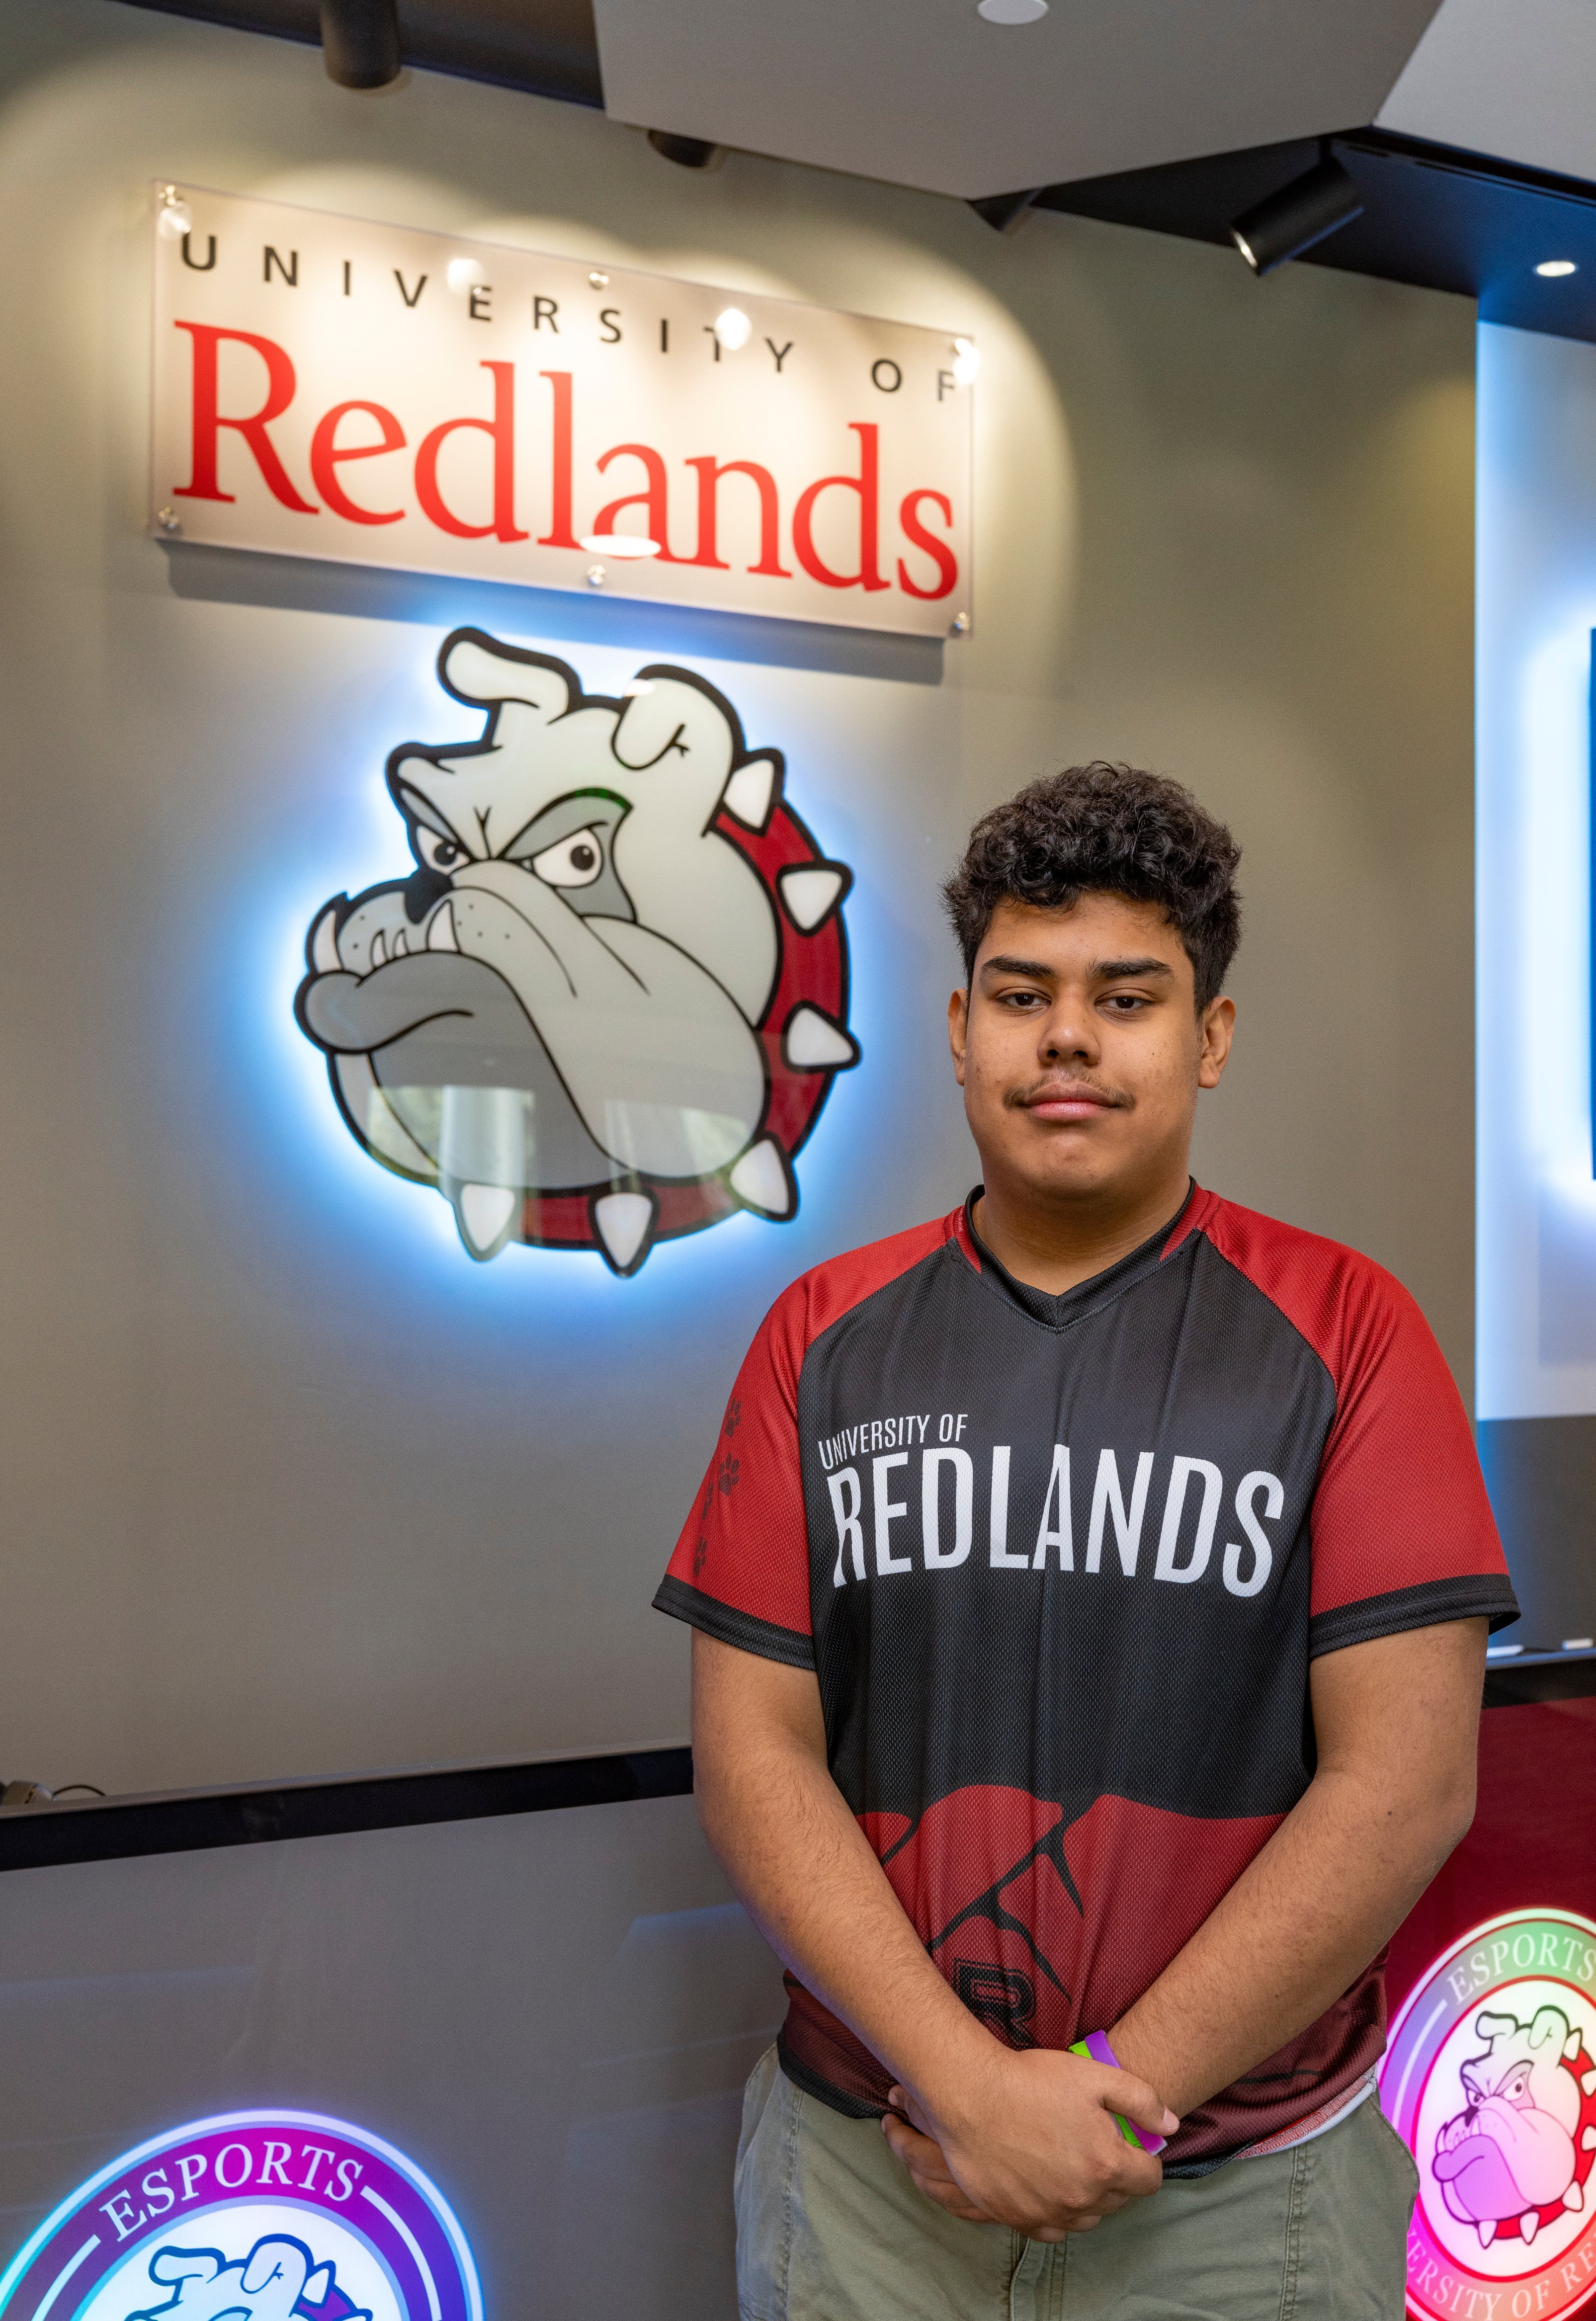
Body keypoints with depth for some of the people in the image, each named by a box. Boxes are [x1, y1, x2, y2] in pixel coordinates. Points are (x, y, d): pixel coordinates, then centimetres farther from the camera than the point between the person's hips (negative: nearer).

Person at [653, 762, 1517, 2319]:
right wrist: (964, 2081, -14)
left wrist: (1115, 2089, -14)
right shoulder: (821, 1339, -3)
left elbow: (1406, 1780, -12)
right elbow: (753, 1751, -6)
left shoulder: (1343, 1331, -8)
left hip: (1244, 2188, -1)